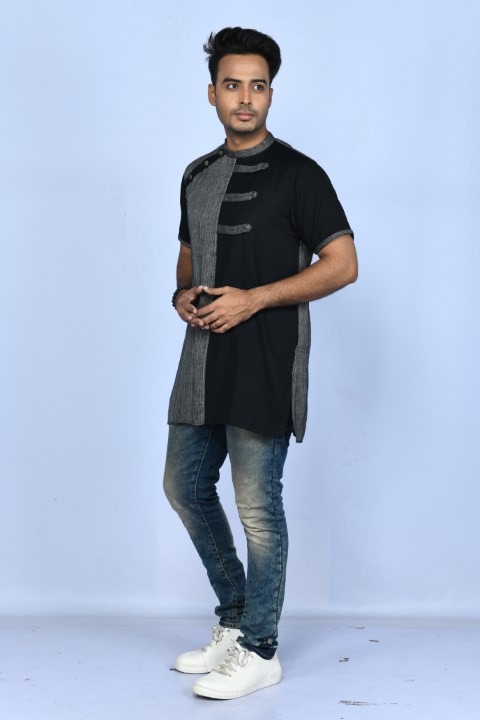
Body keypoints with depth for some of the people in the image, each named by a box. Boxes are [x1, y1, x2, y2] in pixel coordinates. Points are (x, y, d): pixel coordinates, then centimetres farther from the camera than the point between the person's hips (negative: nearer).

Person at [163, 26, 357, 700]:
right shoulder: (197, 176, 14)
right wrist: (184, 295, 2)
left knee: (257, 505, -3)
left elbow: (343, 264, -12)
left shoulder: (297, 174, -7)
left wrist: (253, 299, -18)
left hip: (265, 365, -8)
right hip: (204, 360, 8)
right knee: (185, 487, 14)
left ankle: (259, 650, 12)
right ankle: (233, 621, 30)